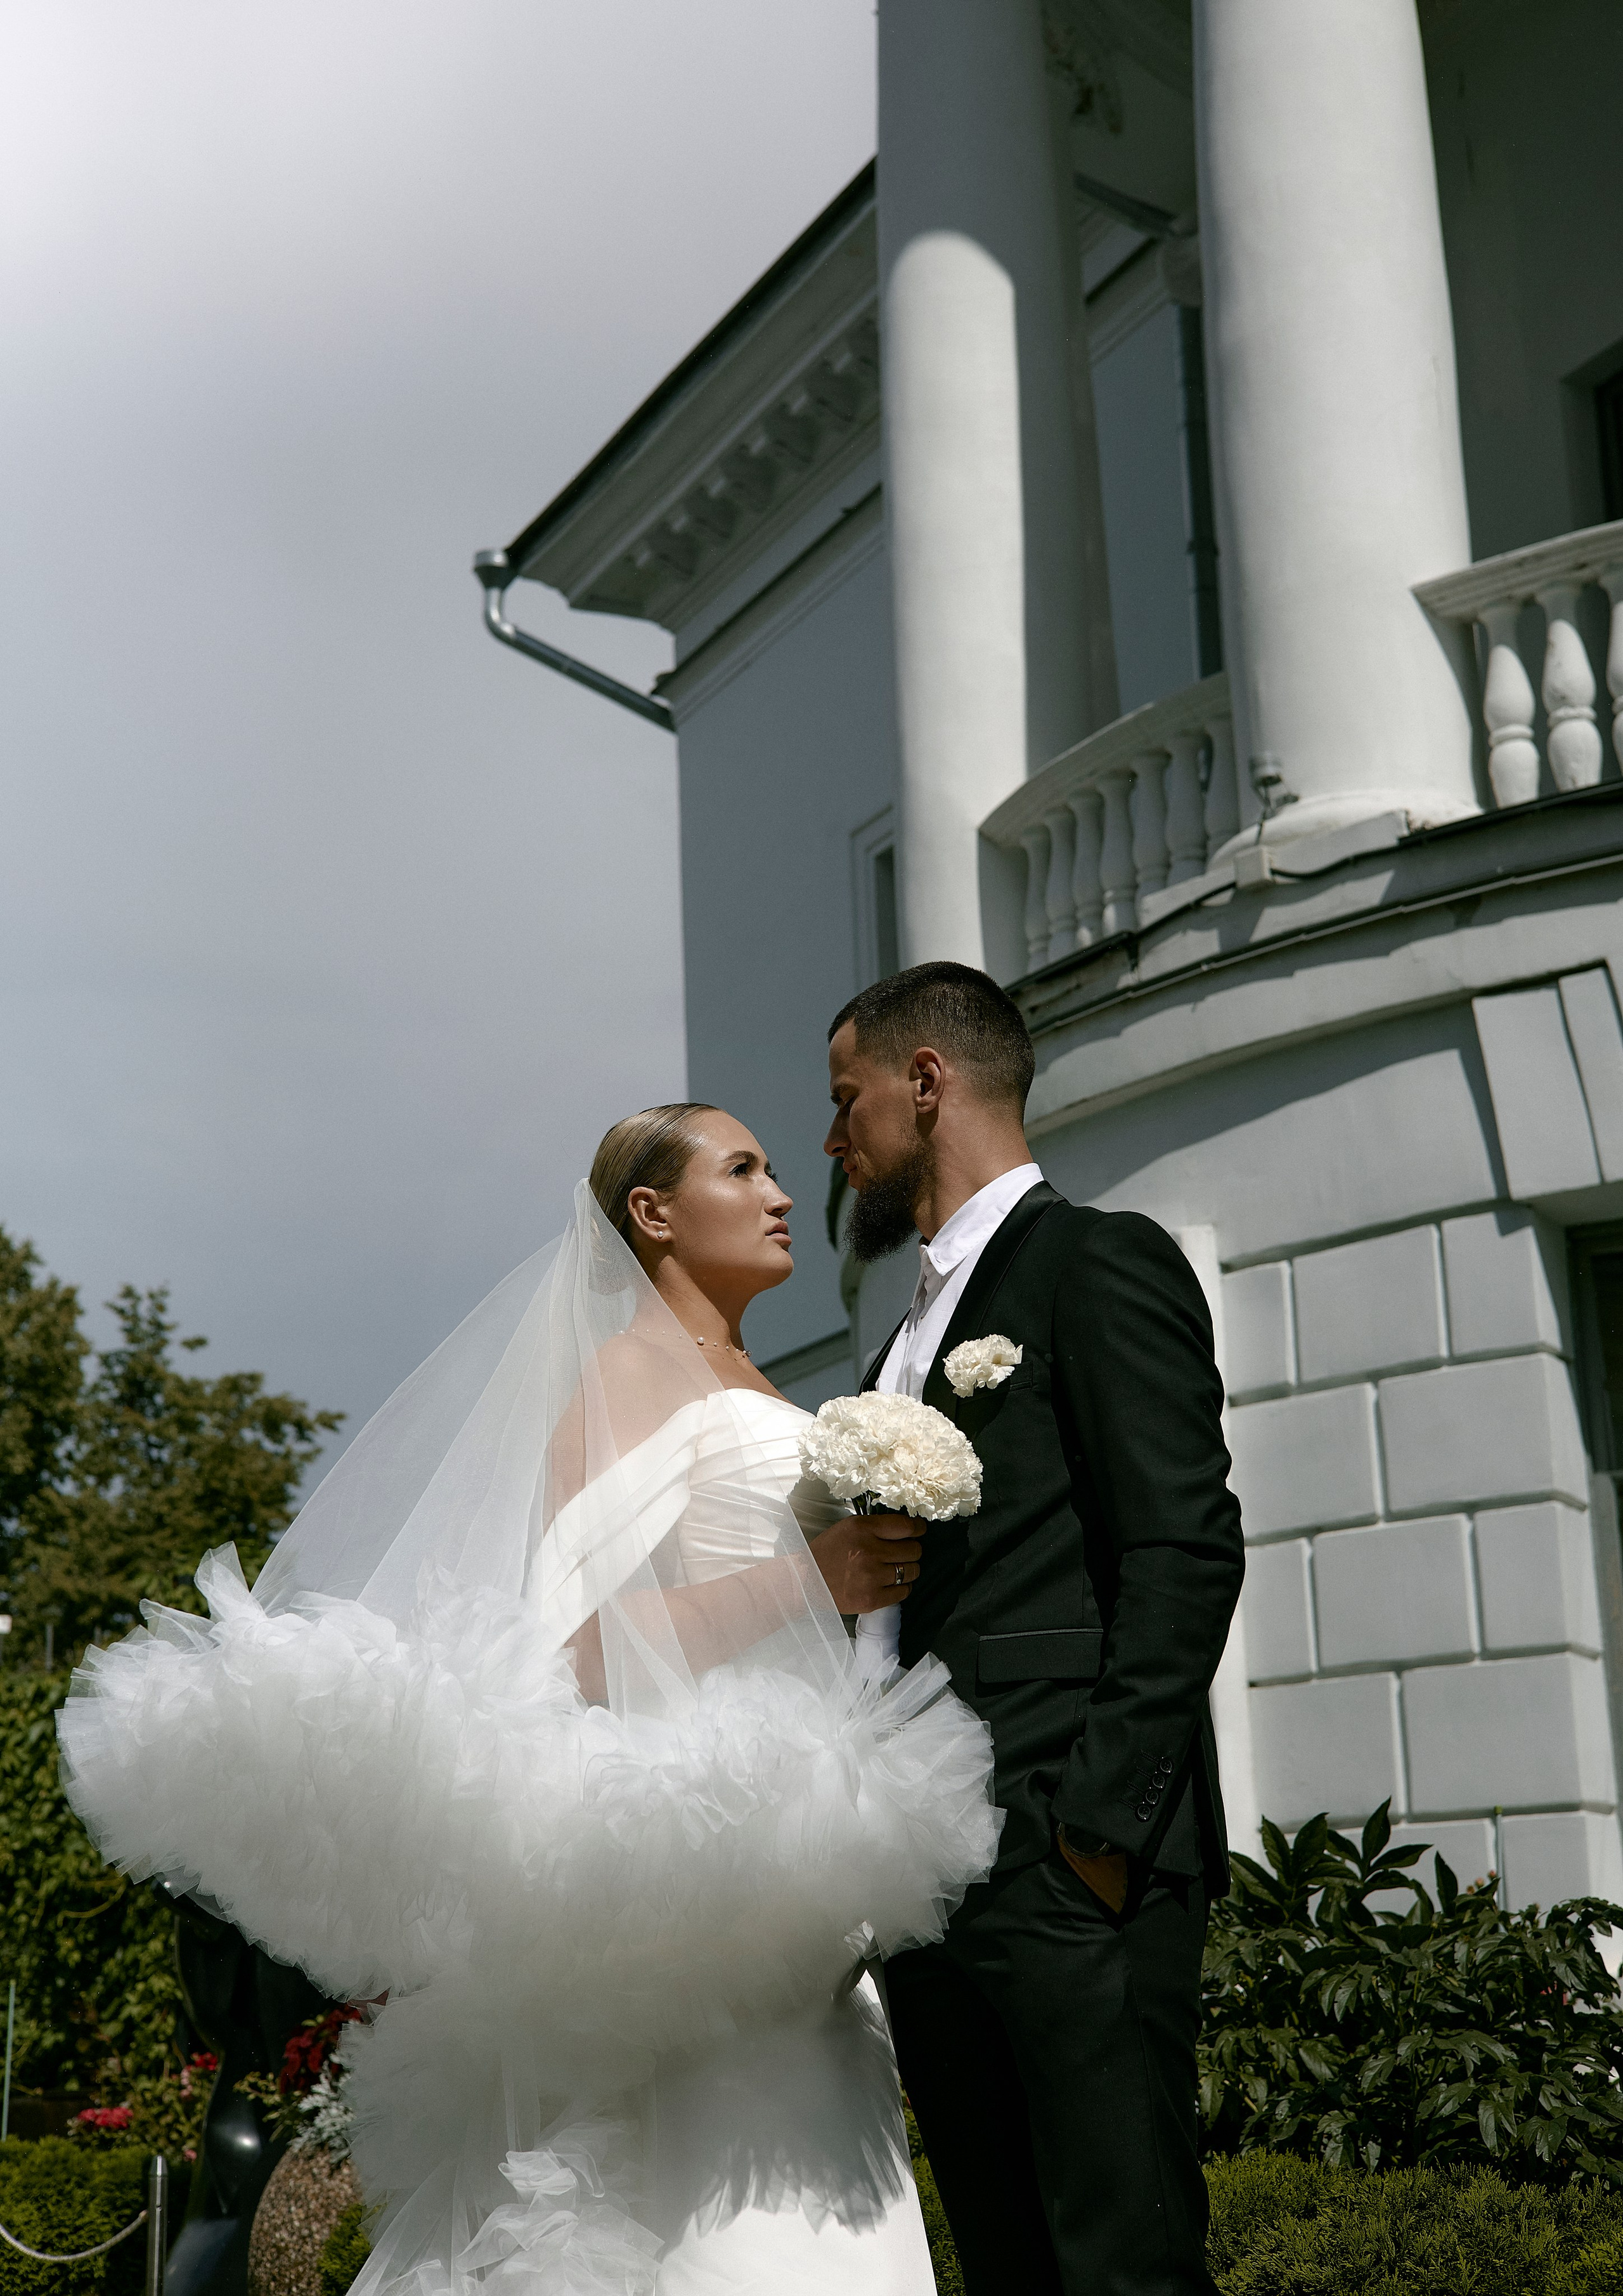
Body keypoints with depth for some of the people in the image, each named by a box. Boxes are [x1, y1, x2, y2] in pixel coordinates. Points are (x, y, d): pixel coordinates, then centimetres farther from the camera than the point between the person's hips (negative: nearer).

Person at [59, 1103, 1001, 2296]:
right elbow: (581, 1634, -15)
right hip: (687, 1837, -8)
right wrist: (810, 1575, -18)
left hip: (794, 1866, 8)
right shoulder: (631, 1370, -3)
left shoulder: (762, 1401, 23)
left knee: (799, 2186, 3)